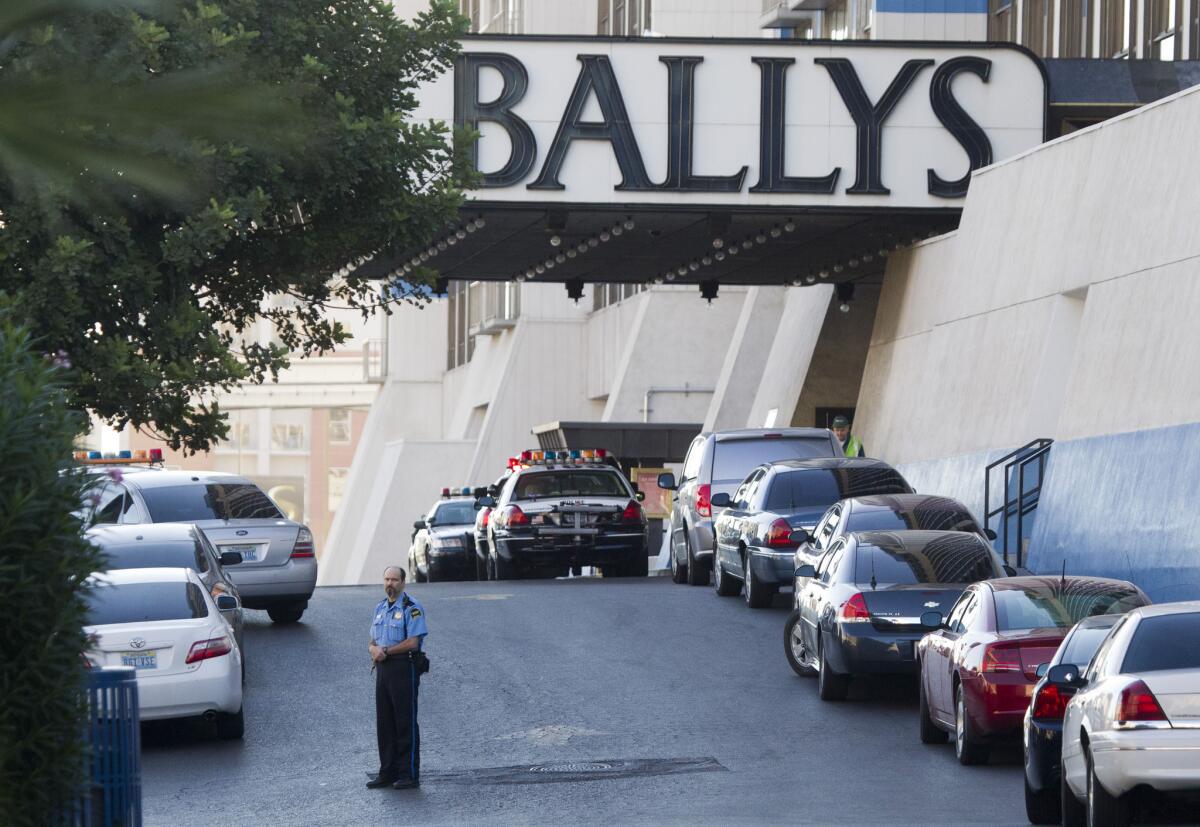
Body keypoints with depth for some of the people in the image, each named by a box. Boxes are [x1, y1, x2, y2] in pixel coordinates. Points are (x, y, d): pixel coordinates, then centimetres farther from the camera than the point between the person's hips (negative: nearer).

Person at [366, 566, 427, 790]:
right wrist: (374, 649, -5)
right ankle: (387, 773, 16)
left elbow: (413, 642, -16)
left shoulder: (411, 608, -9)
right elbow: (373, 641, 18)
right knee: (384, 722, 10)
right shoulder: (381, 608, 16)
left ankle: (409, 774, 0)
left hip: (404, 668, -8)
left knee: (406, 722, -4)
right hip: (383, 668, 8)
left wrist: (386, 651, -12)